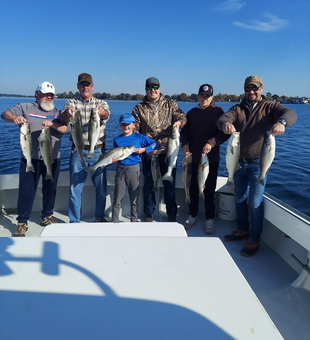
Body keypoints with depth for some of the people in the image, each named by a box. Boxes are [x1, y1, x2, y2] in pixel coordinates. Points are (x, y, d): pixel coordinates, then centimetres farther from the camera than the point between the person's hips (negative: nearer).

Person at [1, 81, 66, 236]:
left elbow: (66, 129, -3)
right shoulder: (25, 108, 8)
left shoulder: (57, 113, 12)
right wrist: (14, 118, -26)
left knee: (50, 189, 11)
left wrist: (52, 124, -22)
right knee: (26, 190, -2)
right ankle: (22, 223, 10)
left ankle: (47, 217, 28)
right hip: (30, 158, -2)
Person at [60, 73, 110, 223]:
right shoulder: (71, 102, 4)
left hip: (98, 151, 1)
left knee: (101, 187, 9)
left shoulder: (101, 103, 6)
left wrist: (101, 112, -42)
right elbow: (64, 118, -16)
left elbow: (106, 115, -18)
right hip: (78, 151, -1)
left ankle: (100, 216, 29)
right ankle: (74, 221, 17)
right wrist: (67, 113, -41)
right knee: (75, 188, 3)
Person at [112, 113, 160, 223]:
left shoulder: (139, 137, 3)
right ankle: (114, 222, 14)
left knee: (134, 199, 6)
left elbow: (156, 144, 1)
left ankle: (134, 221, 19)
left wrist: (143, 150, -9)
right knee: (117, 200, 3)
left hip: (134, 169, -1)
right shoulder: (117, 139, 9)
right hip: (120, 169, 2)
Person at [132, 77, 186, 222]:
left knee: (170, 184, 6)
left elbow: (182, 117, 5)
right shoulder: (139, 108, 8)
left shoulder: (170, 104, 9)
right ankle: (148, 214, 25)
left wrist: (179, 122, -19)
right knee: (148, 185, 9)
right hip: (148, 152, 0)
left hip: (168, 151, 0)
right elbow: (134, 129, 6)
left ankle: (172, 215, 21)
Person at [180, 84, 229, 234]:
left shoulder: (218, 111, 2)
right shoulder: (191, 113, 13)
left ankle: (209, 220, 15)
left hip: (211, 158, -3)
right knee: (193, 188, 10)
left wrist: (212, 143, -22)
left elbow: (225, 132, -7)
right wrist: (184, 144, -9)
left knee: (209, 190, 2)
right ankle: (192, 216, 25)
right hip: (193, 157, 3)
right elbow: (185, 132, 11)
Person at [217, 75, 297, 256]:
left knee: (255, 202, -3)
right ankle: (243, 230, 35)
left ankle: (254, 240, 12)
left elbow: (290, 114, -19)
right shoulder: (238, 109, 8)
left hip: (258, 163, -4)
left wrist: (281, 122, -43)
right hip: (239, 162, 4)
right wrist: (226, 124, -36)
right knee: (239, 198, 16)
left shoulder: (270, 107, 0)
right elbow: (222, 119, -10)